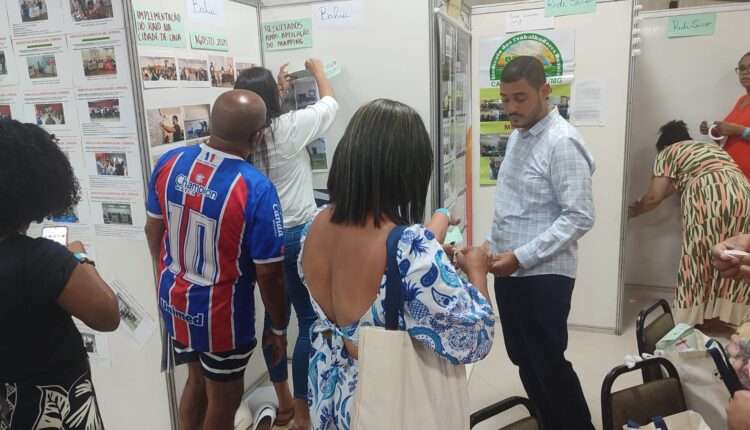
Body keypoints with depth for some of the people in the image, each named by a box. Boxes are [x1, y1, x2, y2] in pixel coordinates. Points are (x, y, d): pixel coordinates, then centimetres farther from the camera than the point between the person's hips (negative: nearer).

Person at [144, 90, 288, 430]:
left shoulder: (169, 163, -10)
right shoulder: (257, 190, -27)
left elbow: (153, 230, 4)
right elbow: (268, 274, -20)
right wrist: (278, 328, -4)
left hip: (174, 301, 6)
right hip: (221, 316, -6)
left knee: (197, 381, 29)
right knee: (224, 400, 18)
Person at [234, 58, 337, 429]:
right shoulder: (289, 128, -14)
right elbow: (330, 102, 4)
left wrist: (278, 89, 30)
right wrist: (317, 70, 21)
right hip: (297, 236, -6)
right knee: (310, 321, 5)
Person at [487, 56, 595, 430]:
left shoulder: (562, 142, -16)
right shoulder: (517, 136, 11)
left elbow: (579, 217, -21)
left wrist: (521, 257, -21)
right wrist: (492, 246, 10)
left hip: (543, 275, -8)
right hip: (509, 270, 8)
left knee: (549, 364, 3)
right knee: (524, 360, 18)